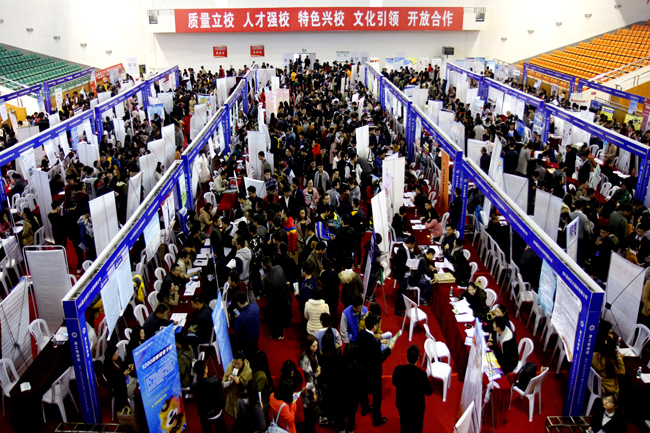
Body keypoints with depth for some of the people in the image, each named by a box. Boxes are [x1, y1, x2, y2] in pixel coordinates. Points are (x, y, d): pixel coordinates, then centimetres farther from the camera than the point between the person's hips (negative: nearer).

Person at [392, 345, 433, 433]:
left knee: (404, 423, 29)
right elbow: (429, 392, -18)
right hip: (417, 406, -2)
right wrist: (427, 380, -2)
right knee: (417, 426, 25)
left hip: (402, 404, 3)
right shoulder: (422, 374, -33)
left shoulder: (398, 370, -25)